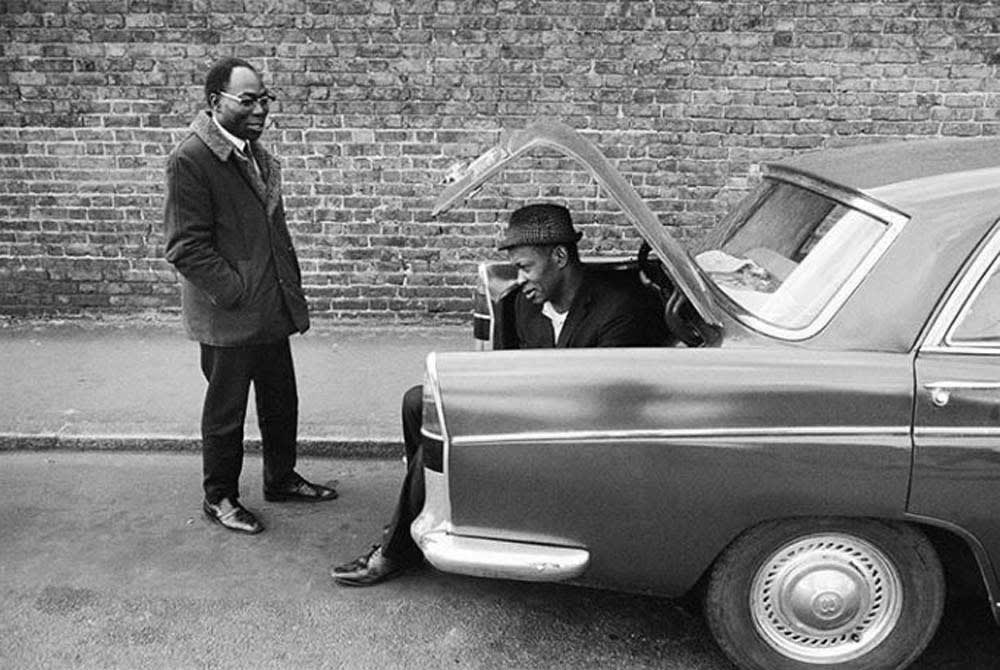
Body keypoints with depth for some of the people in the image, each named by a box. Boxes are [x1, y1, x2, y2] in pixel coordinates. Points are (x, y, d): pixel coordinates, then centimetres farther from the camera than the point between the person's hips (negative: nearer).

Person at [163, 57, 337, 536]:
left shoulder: (254, 152, 12)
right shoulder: (190, 159, -16)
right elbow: (186, 247, -19)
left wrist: (291, 287, 12)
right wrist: (237, 294, -20)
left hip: (272, 310, 8)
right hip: (228, 316, -8)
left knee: (280, 402, 18)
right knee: (226, 409, 8)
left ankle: (282, 478, 36)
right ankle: (220, 497, 25)